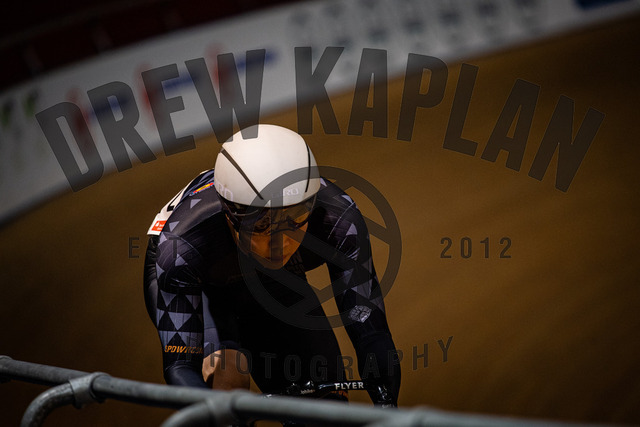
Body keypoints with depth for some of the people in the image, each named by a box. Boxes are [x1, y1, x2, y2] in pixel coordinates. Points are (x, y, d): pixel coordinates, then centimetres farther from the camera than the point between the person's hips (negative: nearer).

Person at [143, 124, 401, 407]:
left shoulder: (338, 220, -37)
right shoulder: (183, 245, -43)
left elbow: (371, 333, -34)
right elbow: (180, 365, -42)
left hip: (272, 283, 3)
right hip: (197, 284, -3)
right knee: (227, 373, -34)